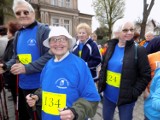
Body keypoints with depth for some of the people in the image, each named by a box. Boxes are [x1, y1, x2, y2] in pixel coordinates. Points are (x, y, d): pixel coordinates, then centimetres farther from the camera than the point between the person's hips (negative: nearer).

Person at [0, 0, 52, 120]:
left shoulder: (44, 30, -11)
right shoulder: (19, 34, 12)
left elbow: (50, 56, -21)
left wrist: (27, 68, -25)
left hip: (40, 86, -7)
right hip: (23, 86, 7)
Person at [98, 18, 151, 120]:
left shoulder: (139, 50, -11)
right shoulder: (111, 48, 1)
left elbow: (146, 75, -9)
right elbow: (103, 68, 11)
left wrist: (135, 92, -13)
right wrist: (101, 85, 3)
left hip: (126, 97, -4)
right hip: (108, 94, 4)